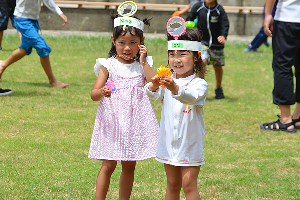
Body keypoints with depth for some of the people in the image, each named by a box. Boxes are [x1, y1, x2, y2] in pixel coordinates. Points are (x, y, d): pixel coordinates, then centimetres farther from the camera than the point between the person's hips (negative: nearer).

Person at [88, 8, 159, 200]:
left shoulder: (142, 65, 8)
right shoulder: (108, 65, -1)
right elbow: (94, 94, -7)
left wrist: (143, 61, -8)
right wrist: (101, 92, -31)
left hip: (135, 121, 3)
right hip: (113, 119, -3)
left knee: (129, 166, 10)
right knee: (108, 165, -5)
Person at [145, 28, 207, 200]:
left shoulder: (199, 84, -13)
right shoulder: (167, 80, 0)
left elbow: (192, 97, -34)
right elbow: (154, 95, -16)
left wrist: (175, 89, -54)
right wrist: (154, 86, -40)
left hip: (190, 144, -4)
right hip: (169, 142, 4)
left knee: (189, 185, -2)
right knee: (172, 185, 15)